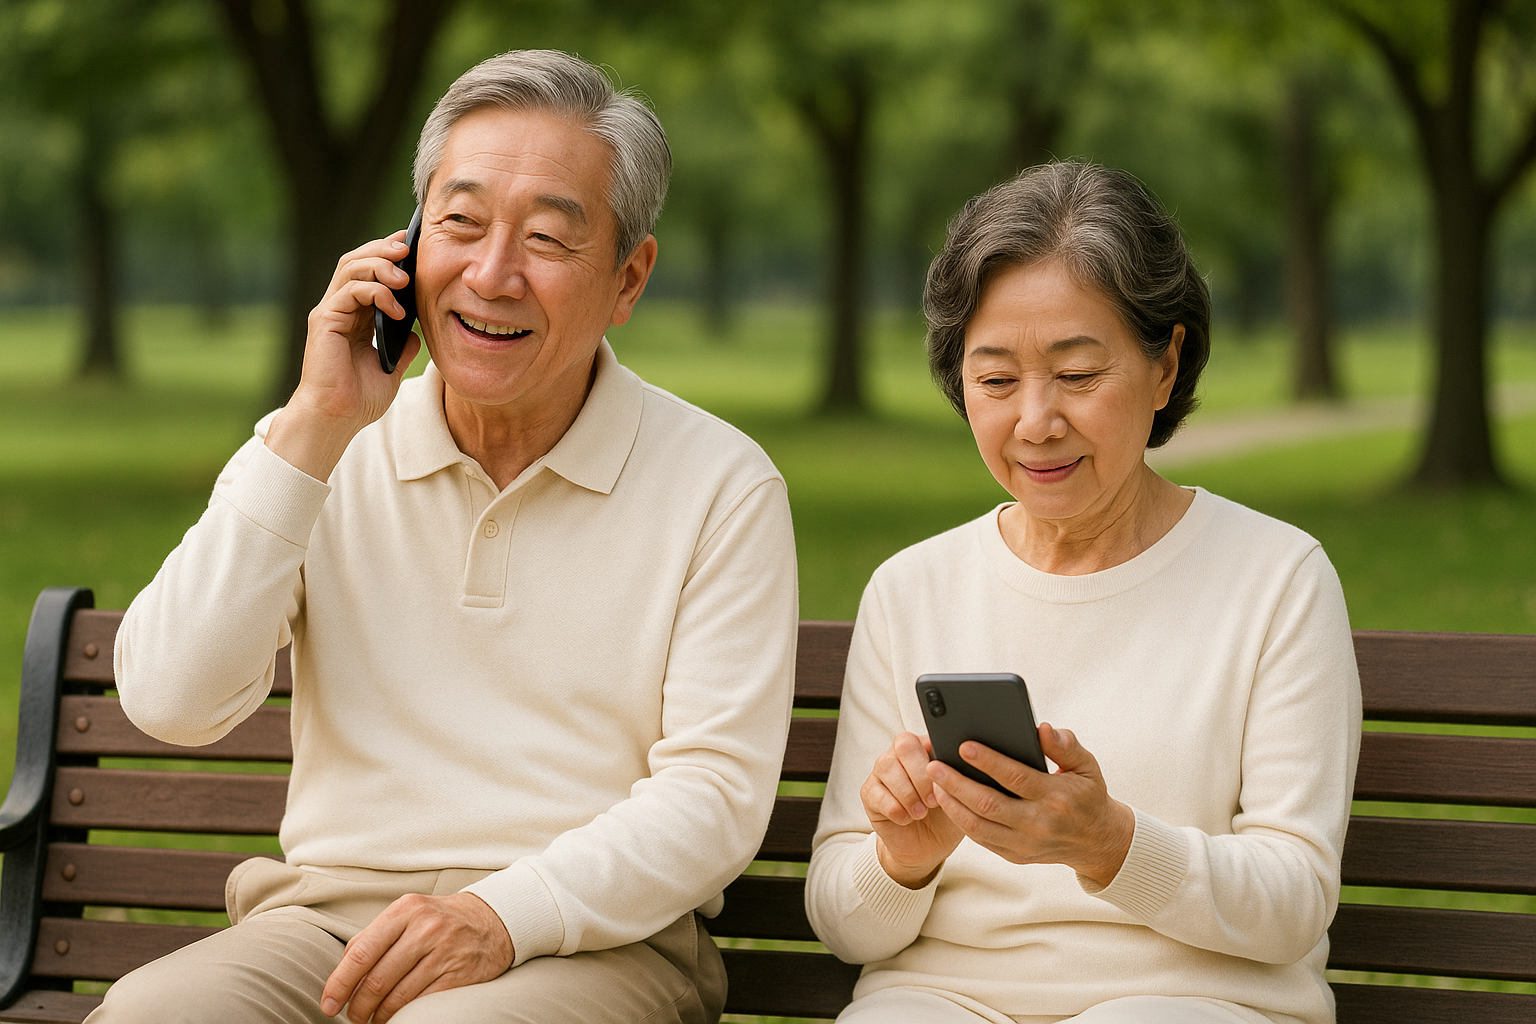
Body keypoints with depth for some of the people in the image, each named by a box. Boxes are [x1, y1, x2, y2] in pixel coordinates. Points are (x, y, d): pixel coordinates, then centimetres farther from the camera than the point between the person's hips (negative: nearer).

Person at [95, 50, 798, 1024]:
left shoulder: (723, 486, 2)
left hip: (597, 940, -2)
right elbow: (172, 703, -3)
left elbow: (715, 794, -4)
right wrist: (315, 428, -5)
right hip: (324, 916, 3)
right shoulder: (314, 453, 9)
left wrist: (505, 916, -20)